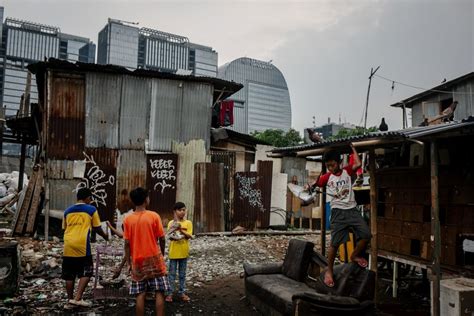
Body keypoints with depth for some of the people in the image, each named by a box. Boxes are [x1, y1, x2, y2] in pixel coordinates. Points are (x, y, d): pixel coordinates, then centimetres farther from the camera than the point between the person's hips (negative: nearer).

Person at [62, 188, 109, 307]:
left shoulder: (67, 211, 15)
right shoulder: (91, 210, 2)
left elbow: (64, 228, 21)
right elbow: (97, 228, 7)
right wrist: (105, 236, 25)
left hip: (68, 246, 5)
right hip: (82, 246, -5)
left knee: (69, 274, 13)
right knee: (86, 273, 5)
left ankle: (70, 299, 20)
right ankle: (78, 298, -3)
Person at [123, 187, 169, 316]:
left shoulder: (127, 219, -1)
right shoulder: (154, 216, -7)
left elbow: (127, 244, -2)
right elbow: (162, 238, -5)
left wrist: (129, 262, 6)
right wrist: (162, 253, 12)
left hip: (137, 261, 3)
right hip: (154, 259, -2)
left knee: (140, 294, 7)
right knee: (159, 292, 3)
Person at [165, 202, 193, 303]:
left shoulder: (188, 223, 1)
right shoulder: (171, 223, -1)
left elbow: (189, 236, -9)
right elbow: (170, 236, -9)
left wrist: (180, 230, -23)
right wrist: (182, 235, -24)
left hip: (184, 252, 1)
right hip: (173, 252, -1)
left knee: (182, 274, 11)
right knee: (172, 273, 4)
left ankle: (182, 292, 19)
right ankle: (170, 293, 11)